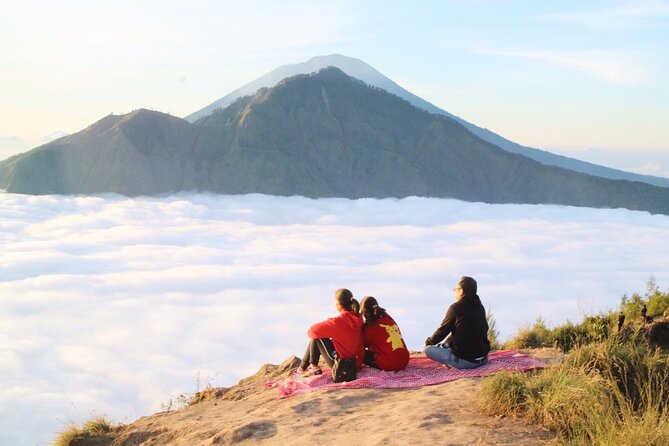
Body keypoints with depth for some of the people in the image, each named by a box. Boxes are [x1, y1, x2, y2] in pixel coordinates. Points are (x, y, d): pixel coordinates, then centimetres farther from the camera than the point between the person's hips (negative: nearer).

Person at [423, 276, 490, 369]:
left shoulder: (456, 308, -13)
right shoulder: (480, 307, 8)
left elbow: (443, 330, -5)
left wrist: (428, 342, 16)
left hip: (465, 360, -8)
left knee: (427, 349, 1)